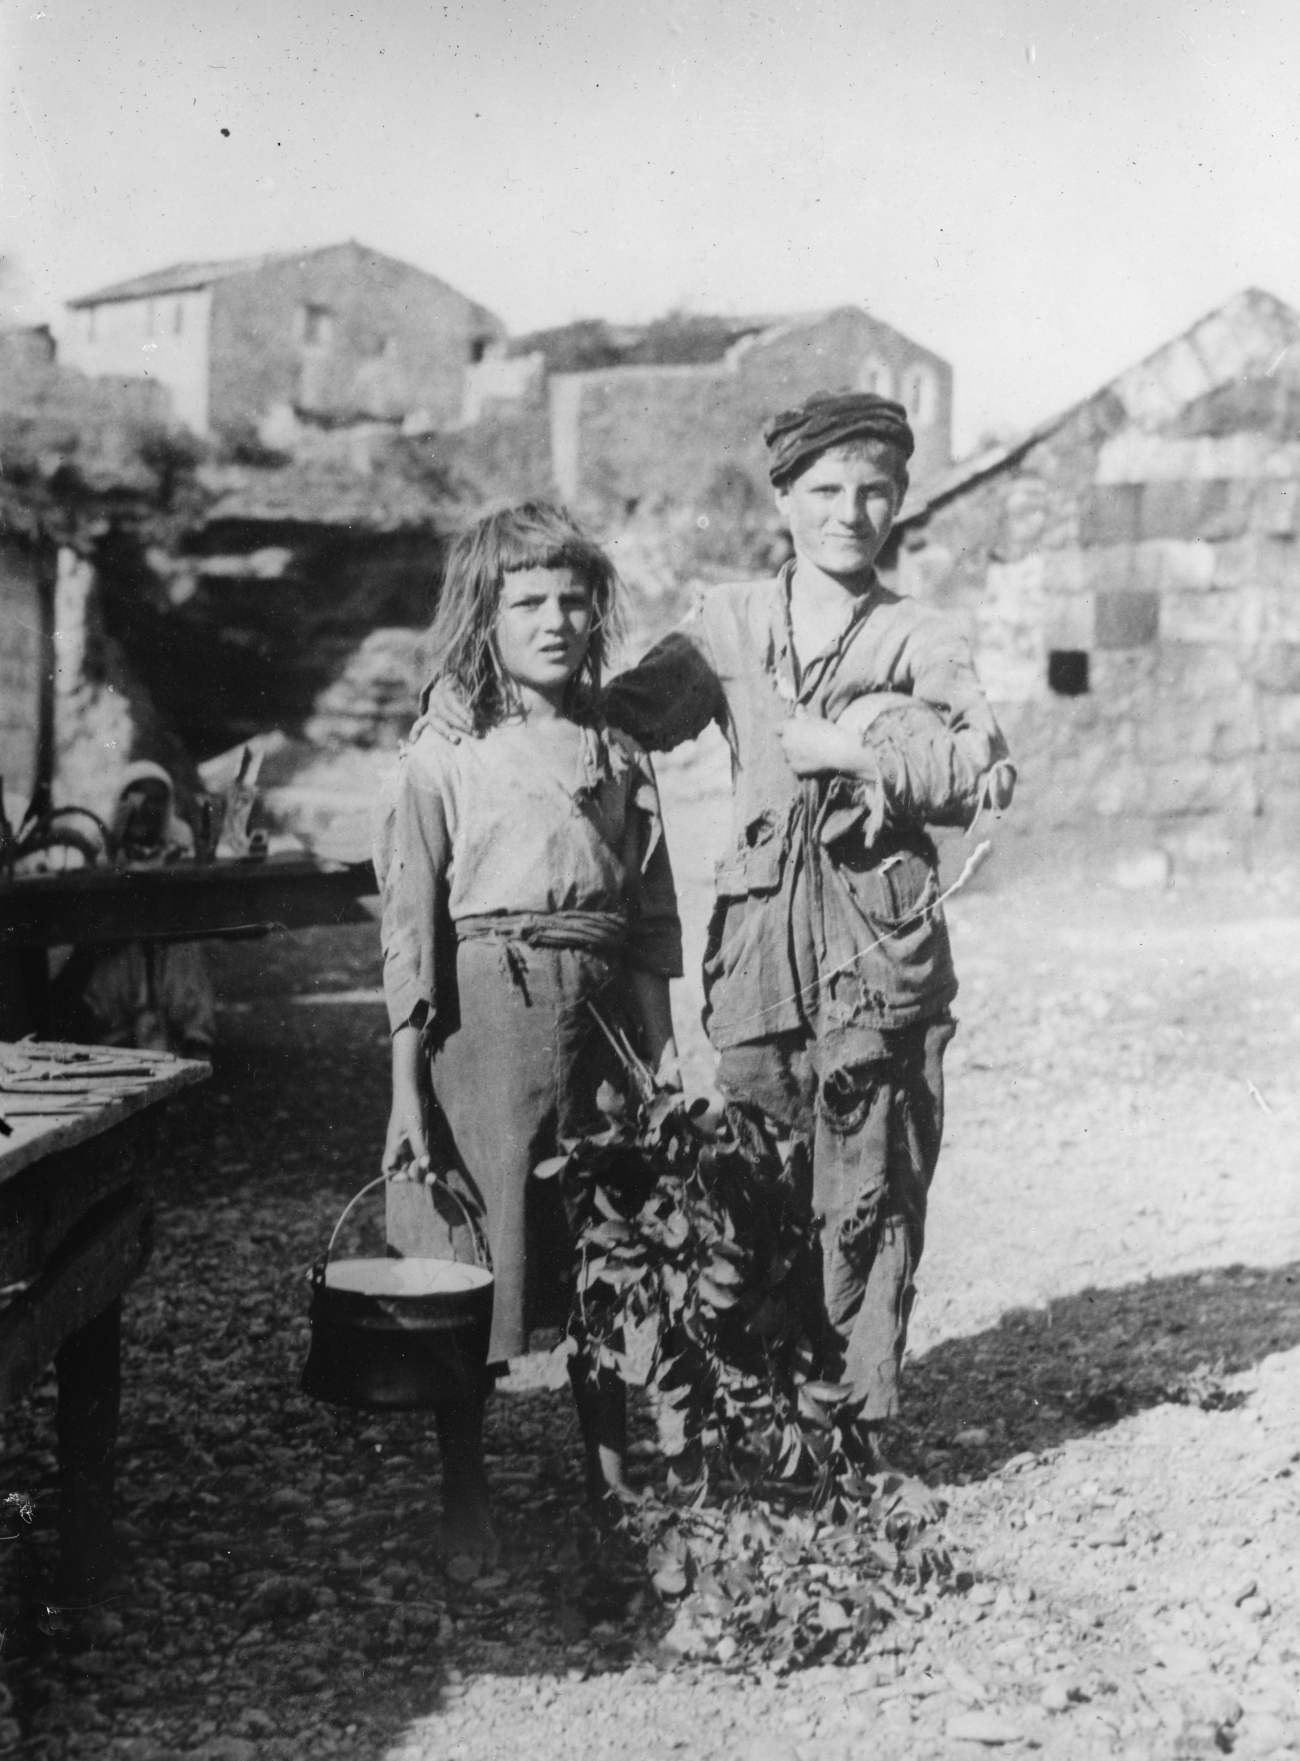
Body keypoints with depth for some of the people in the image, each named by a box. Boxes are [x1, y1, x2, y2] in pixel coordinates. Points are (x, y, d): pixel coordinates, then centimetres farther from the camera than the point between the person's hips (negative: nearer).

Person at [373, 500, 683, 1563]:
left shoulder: (621, 759, 10)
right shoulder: (443, 759, -1)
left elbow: (652, 926, 12)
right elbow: (410, 929, -4)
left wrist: (664, 1060, 7)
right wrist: (407, 1087, -8)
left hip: (598, 1016, 4)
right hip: (484, 1012, -3)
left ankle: (613, 1479, 24)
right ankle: (465, 1503, 17)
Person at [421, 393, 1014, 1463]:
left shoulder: (922, 642, 6)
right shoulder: (728, 626, 13)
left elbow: (990, 776, -5)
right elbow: (623, 711, 11)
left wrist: (857, 748, -14)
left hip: (882, 953, -2)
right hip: (761, 945, 2)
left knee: (868, 1198, -1)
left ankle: (859, 1427, 11)